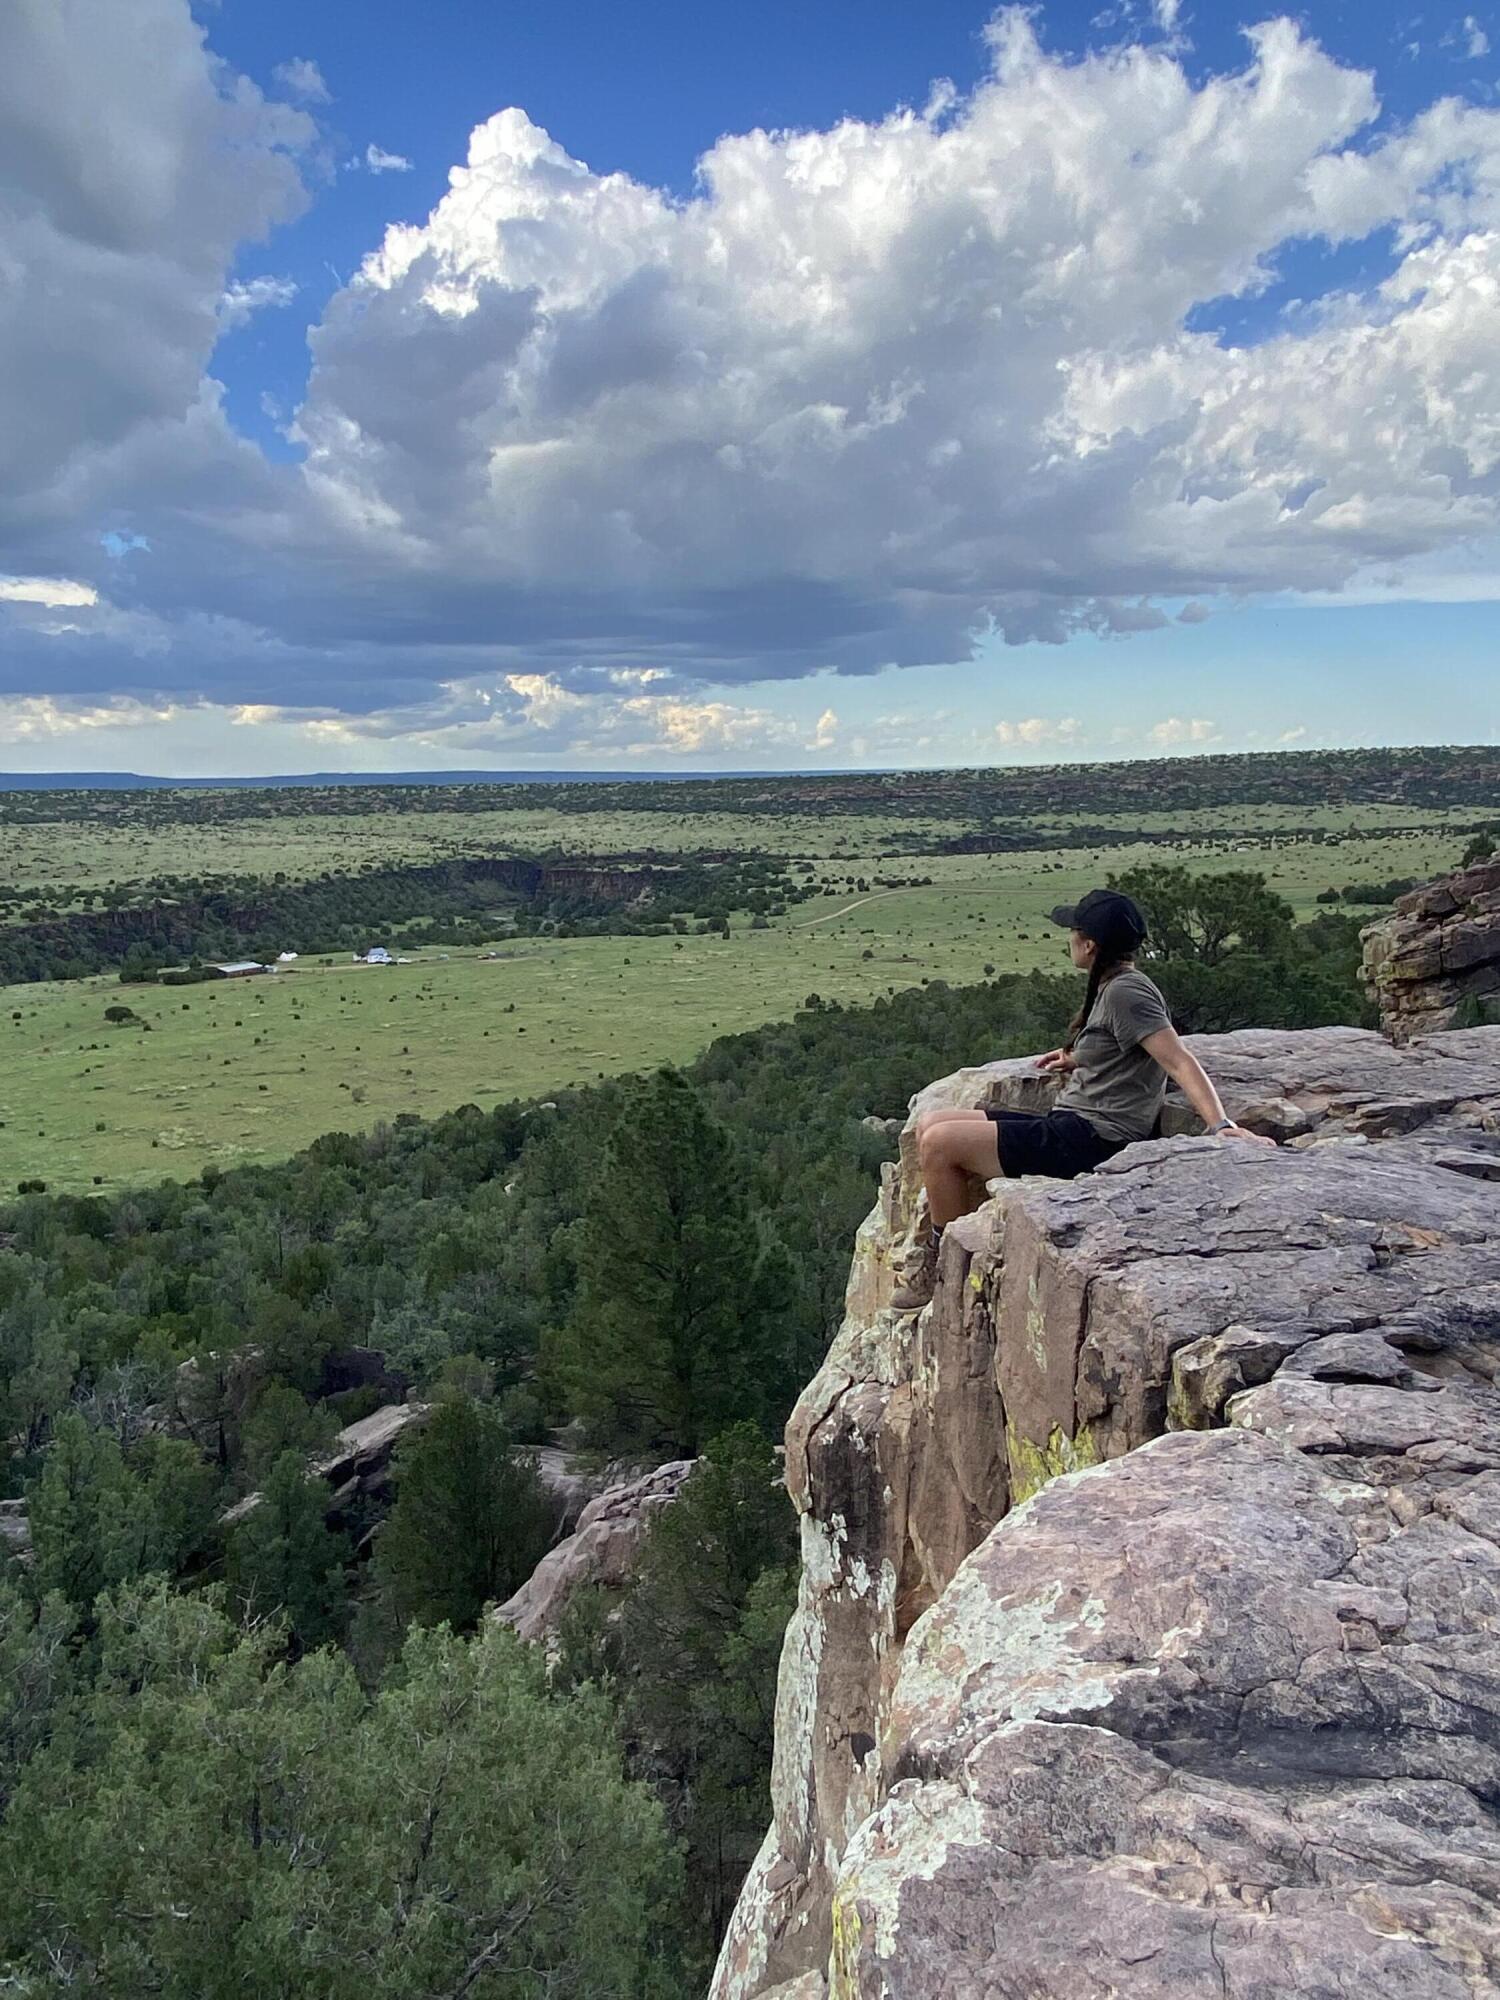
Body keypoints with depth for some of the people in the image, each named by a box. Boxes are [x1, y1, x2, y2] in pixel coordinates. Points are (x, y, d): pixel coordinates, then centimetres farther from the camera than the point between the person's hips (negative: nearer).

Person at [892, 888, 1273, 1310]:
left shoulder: (1125, 992, -15)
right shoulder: (1113, 987, 14)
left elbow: (1180, 1061, -24)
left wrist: (1221, 1125, -34)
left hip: (1092, 1141, -11)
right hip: (1072, 1126, 11)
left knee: (939, 1144, -17)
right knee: (930, 1125, 7)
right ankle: (936, 1253, 12)